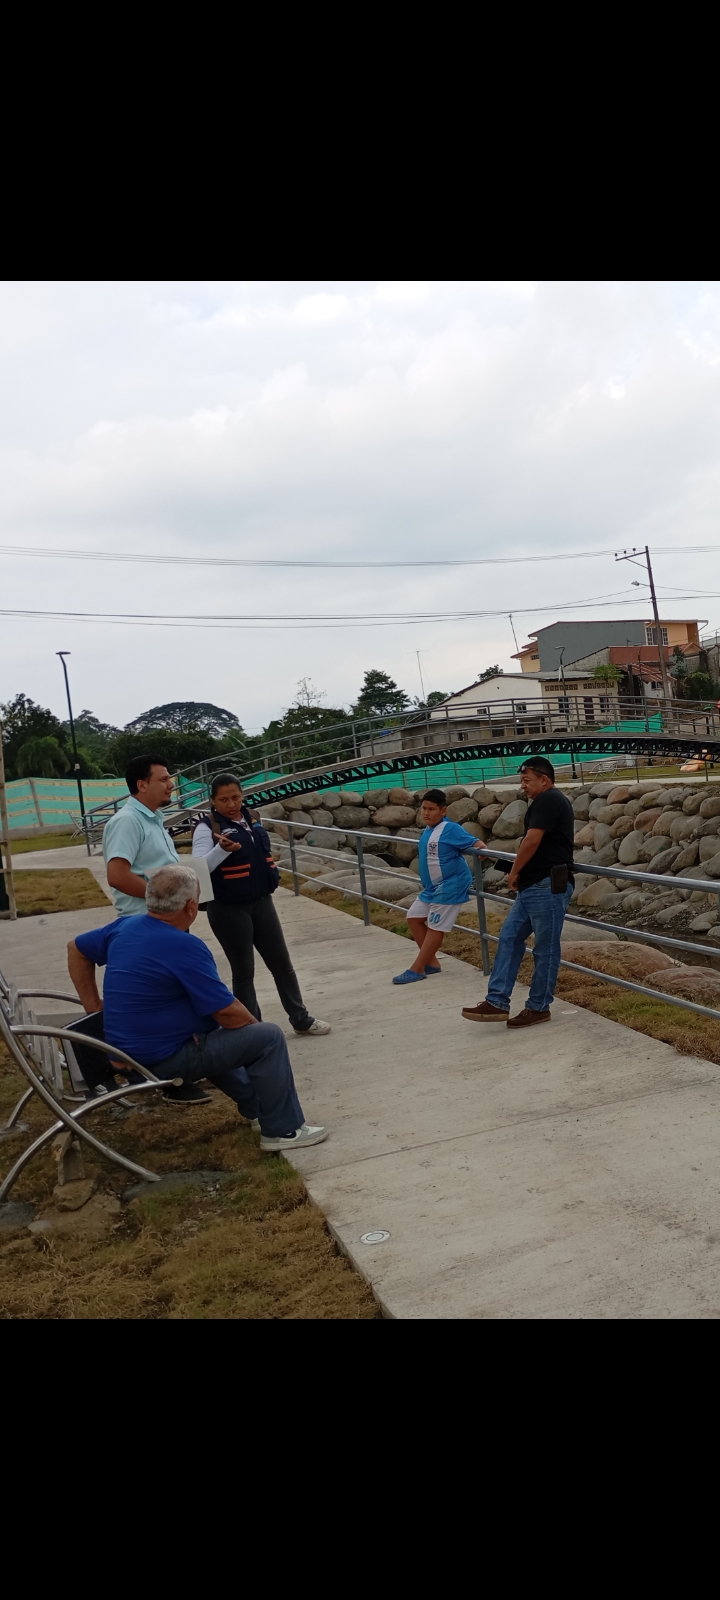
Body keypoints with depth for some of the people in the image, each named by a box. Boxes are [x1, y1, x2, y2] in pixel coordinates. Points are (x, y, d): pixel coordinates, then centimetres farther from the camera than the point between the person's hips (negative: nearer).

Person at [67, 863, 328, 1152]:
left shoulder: (124, 927, 1)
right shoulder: (185, 947, -23)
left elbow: (77, 949, 18)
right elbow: (229, 1014, -19)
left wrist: (94, 1007, 18)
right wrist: (255, 1025, 2)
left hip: (125, 1052, 9)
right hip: (159, 1061, -9)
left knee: (212, 1032, 33)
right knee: (268, 1037, -6)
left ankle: (255, 1104, 40)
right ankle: (283, 1130, 5)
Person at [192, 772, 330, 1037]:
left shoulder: (251, 821, 6)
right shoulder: (207, 828, -13)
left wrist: (270, 880, 16)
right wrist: (222, 849, -43)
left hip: (261, 903, 6)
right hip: (228, 909, -6)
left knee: (282, 963, 13)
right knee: (243, 970, 4)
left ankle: (301, 1019, 27)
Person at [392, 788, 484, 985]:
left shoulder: (451, 829, -18)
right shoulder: (427, 831, 8)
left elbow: (474, 843, -22)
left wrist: (479, 848, -43)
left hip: (449, 887, -10)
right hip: (431, 887, 10)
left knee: (436, 927, -2)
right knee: (414, 917, 13)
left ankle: (416, 969, 4)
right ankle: (432, 963, 20)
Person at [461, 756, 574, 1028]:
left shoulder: (547, 800, -11)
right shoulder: (552, 801, 22)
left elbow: (532, 841, -18)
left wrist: (514, 872, -5)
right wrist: (521, 873, 20)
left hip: (546, 887, -11)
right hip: (535, 886, 11)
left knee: (545, 949, 0)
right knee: (509, 938, 6)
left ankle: (539, 1007, 9)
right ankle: (497, 1002, 5)